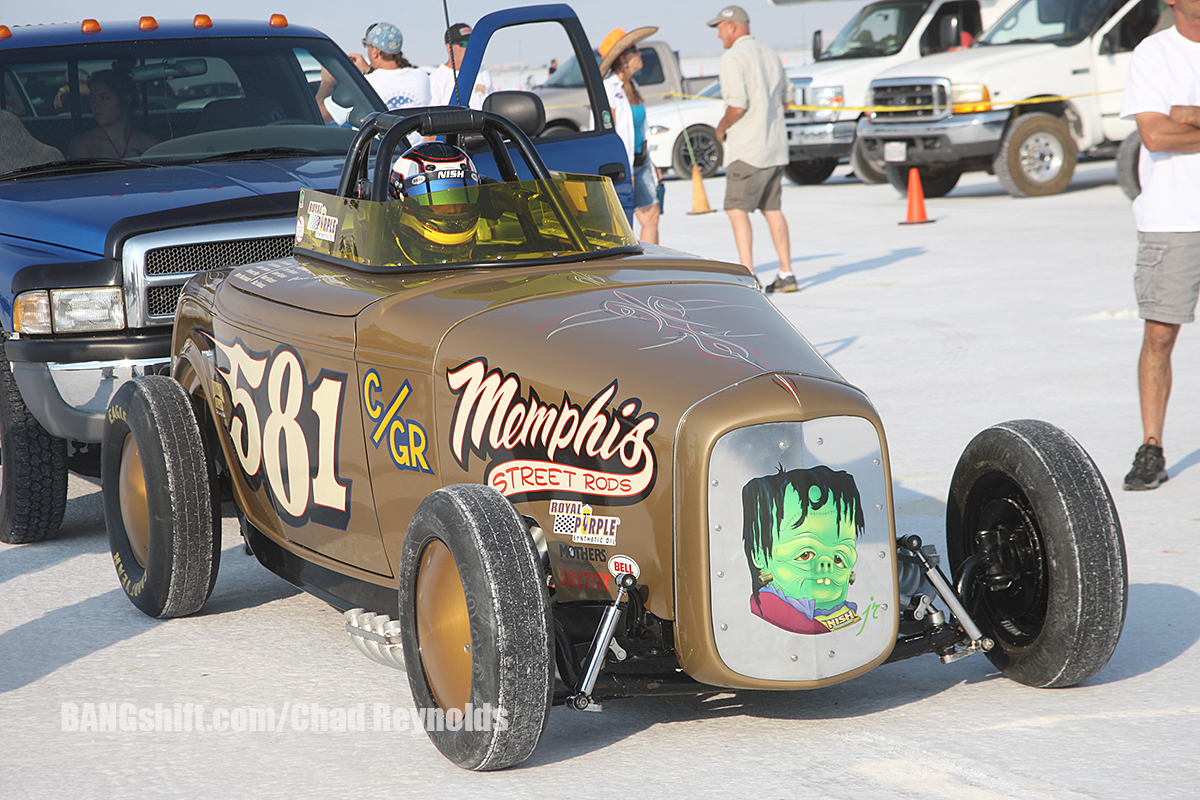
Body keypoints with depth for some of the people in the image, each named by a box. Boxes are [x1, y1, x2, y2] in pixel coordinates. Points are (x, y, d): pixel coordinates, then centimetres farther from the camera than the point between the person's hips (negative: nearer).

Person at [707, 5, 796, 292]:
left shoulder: (732, 58, -12)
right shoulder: (770, 55, 13)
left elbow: (737, 107, -20)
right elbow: (786, 100, 21)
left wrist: (721, 127, -4)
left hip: (747, 147, -8)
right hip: (776, 145, 8)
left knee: (737, 209, -6)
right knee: (772, 210, 13)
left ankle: (748, 277, -14)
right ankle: (786, 275, 14)